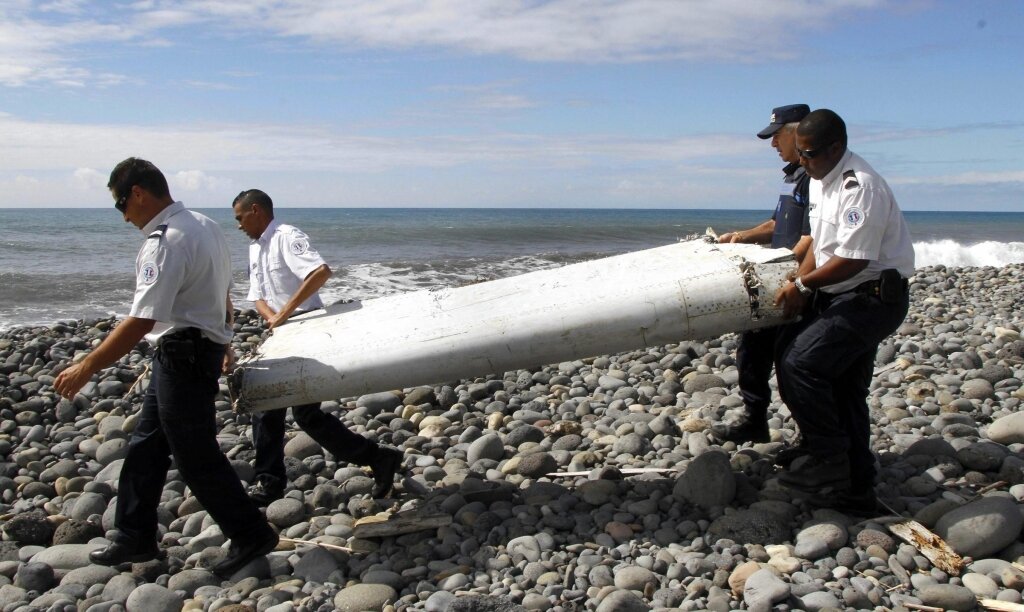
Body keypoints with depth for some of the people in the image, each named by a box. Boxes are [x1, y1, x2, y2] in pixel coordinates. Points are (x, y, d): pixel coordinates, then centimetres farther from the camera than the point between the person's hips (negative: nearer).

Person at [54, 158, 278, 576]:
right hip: (203, 347, 10)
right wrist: (221, 343, 30)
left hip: (182, 356, -10)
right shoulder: (206, 226, 8)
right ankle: (135, 538, 28)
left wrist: (87, 367, -20)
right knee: (145, 446, 17)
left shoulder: (165, 243, -22)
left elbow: (141, 322, -26)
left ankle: (250, 536, 12)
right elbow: (222, 294, 18)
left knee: (196, 455, 0)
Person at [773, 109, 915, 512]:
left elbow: (852, 260, -24)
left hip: (873, 297, -10)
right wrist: (800, 289, 2)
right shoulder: (819, 180, 10)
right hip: (840, 296, 10)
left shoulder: (860, 186, -21)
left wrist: (803, 285, -12)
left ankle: (826, 459, -6)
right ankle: (856, 490, 21)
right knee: (844, 390, 12)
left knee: (799, 363, -20)